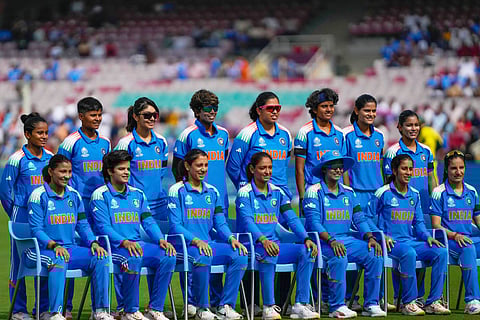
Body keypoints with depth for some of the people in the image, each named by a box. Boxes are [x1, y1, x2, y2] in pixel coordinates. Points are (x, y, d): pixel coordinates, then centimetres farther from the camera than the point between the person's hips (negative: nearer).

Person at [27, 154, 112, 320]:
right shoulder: (39, 195, -4)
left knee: (101, 258, -18)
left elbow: (83, 225, 14)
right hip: (43, 250, -6)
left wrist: (94, 243, -6)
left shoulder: (74, 195, 14)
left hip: (70, 248, 6)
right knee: (59, 261, -39)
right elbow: (36, 230, -9)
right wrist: (54, 246, -25)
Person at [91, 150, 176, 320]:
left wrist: (161, 240, -6)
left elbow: (149, 222, 14)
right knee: (134, 259, -37)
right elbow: (103, 227, -9)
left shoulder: (137, 194, 20)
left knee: (168, 257, -20)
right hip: (114, 247, -6)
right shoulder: (100, 195, 1)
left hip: (138, 244, 6)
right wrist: (124, 242, -25)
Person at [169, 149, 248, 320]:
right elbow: (175, 226, -7)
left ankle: (225, 306, -19)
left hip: (208, 244, 5)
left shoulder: (212, 192, 18)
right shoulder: (177, 191, 1)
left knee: (240, 255, -21)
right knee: (203, 257, -38)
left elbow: (220, 223, 15)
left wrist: (231, 238, -7)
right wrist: (196, 241, -21)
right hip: (185, 245, -5)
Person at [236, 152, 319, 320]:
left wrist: (306, 238, -14)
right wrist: (263, 240, -35)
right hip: (252, 245, -5)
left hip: (274, 243, 5)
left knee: (307, 251, -18)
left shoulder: (277, 192, 15)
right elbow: (247, 221, -17)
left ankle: (300, 305, -22)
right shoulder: (245, 193, -2)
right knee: (268, 253, -38)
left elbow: (292, 218, 5)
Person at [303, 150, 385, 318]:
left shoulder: (348, 192, 17)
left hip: (347, 240, 6)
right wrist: (331, 240, -25)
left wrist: (370, 237, -7)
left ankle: (371, 304, -14)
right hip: (323, 241, -6)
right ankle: (337, 307, -30)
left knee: (375, 255, -17)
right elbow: (314, 222, -12)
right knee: (339, 258, -36)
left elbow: (359, 219, 12)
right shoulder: (314, 191, -2)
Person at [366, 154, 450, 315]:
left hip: (411, 241, 6)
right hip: (390, 243, -6)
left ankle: (433, 302, -16)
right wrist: (383, 236, -14)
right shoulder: (383, 193, -2)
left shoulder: (414, 194, 15)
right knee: (408, 253, -38)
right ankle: (408, 303, -29)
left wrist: (427, 237, 1)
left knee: (441, 252, -17)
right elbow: (368, 218, -1)